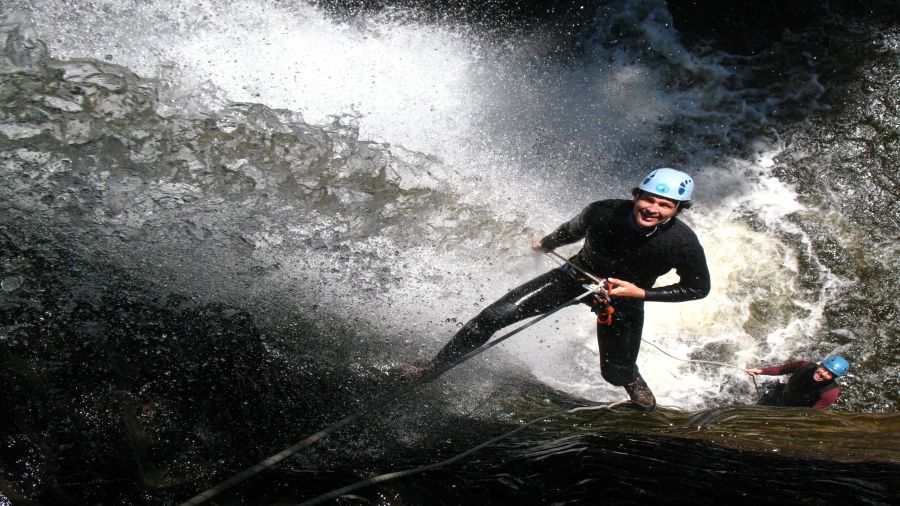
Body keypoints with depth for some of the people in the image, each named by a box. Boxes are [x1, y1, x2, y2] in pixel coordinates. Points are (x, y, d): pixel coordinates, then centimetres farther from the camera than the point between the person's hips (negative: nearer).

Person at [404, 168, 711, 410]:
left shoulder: (683, 243, -27)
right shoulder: (603, 211, -26)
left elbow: (699, 288, -10)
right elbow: (572, 231, -2)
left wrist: (641, 293, -22)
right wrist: (546, 244, 19)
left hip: (625, 299, 0)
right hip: (577, 276, 0)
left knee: (616, 375, 8)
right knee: (494, 316, -13)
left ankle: (632, 379, 50)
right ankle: (432, 368, 1)